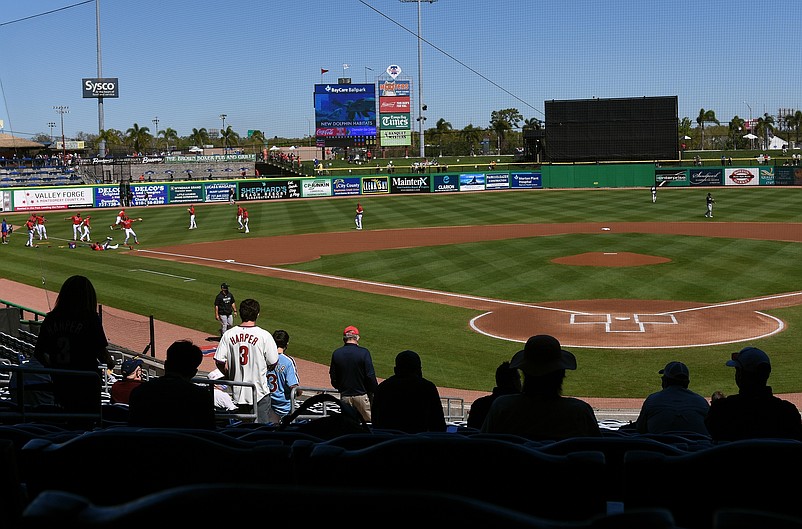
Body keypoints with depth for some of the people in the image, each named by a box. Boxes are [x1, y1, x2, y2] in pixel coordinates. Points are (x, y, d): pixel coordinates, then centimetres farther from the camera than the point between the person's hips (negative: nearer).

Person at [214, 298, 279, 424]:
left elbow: (219, 362, -2)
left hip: (238, 391, 4)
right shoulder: (264, 335, -12)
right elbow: (272, 363, -6)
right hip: (259, 391, -4)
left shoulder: (228, 334, -3)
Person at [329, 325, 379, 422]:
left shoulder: (336, 353, 1)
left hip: (344, 396, 3)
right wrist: (375, 392, -1)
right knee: (370, 421, 4)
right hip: (362, 395, -3)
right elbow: (370, 376, -12)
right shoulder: (363, 352, -10)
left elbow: (333, 378, 5)